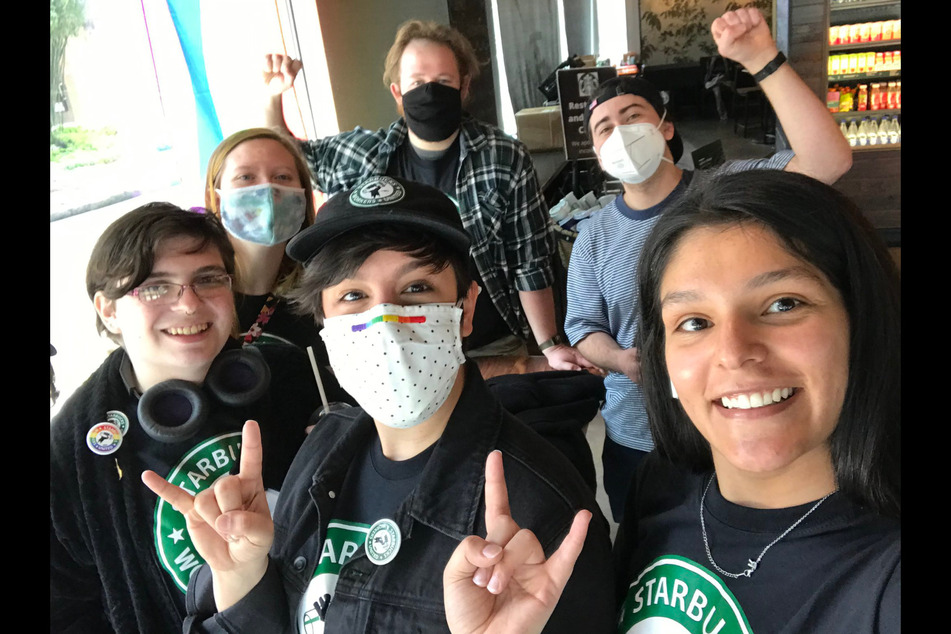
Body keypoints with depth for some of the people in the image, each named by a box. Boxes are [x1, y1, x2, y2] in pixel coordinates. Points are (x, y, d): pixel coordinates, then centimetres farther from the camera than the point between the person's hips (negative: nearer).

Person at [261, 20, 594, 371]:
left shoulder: (506, 159, -10)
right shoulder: (360, 152, -4)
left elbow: (530, 262, -6)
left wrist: (550, 345, -9)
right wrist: (273, 95, -3)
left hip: (492, 347, -1)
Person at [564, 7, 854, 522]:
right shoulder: (595, 237, 0)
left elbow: (829, 160, -23)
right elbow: (582, 326, 3)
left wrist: (762, 60, -29)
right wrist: (621, 359, -19)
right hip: (637, 439, 2)